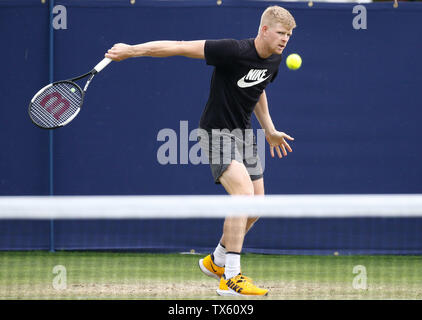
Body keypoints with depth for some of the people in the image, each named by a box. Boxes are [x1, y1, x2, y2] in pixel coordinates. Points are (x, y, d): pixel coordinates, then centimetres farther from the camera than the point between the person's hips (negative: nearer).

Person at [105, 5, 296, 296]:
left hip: (243, 132, 9)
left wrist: (269, 129, 28)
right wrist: (131, 50, -21)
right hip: (217, 131, -9)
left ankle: (216, 261, 30)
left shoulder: (274, 60, 2)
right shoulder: (234, 51, -24)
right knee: (244, 193, -24)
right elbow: (182, 47, -22)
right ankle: (231, 278, -24)